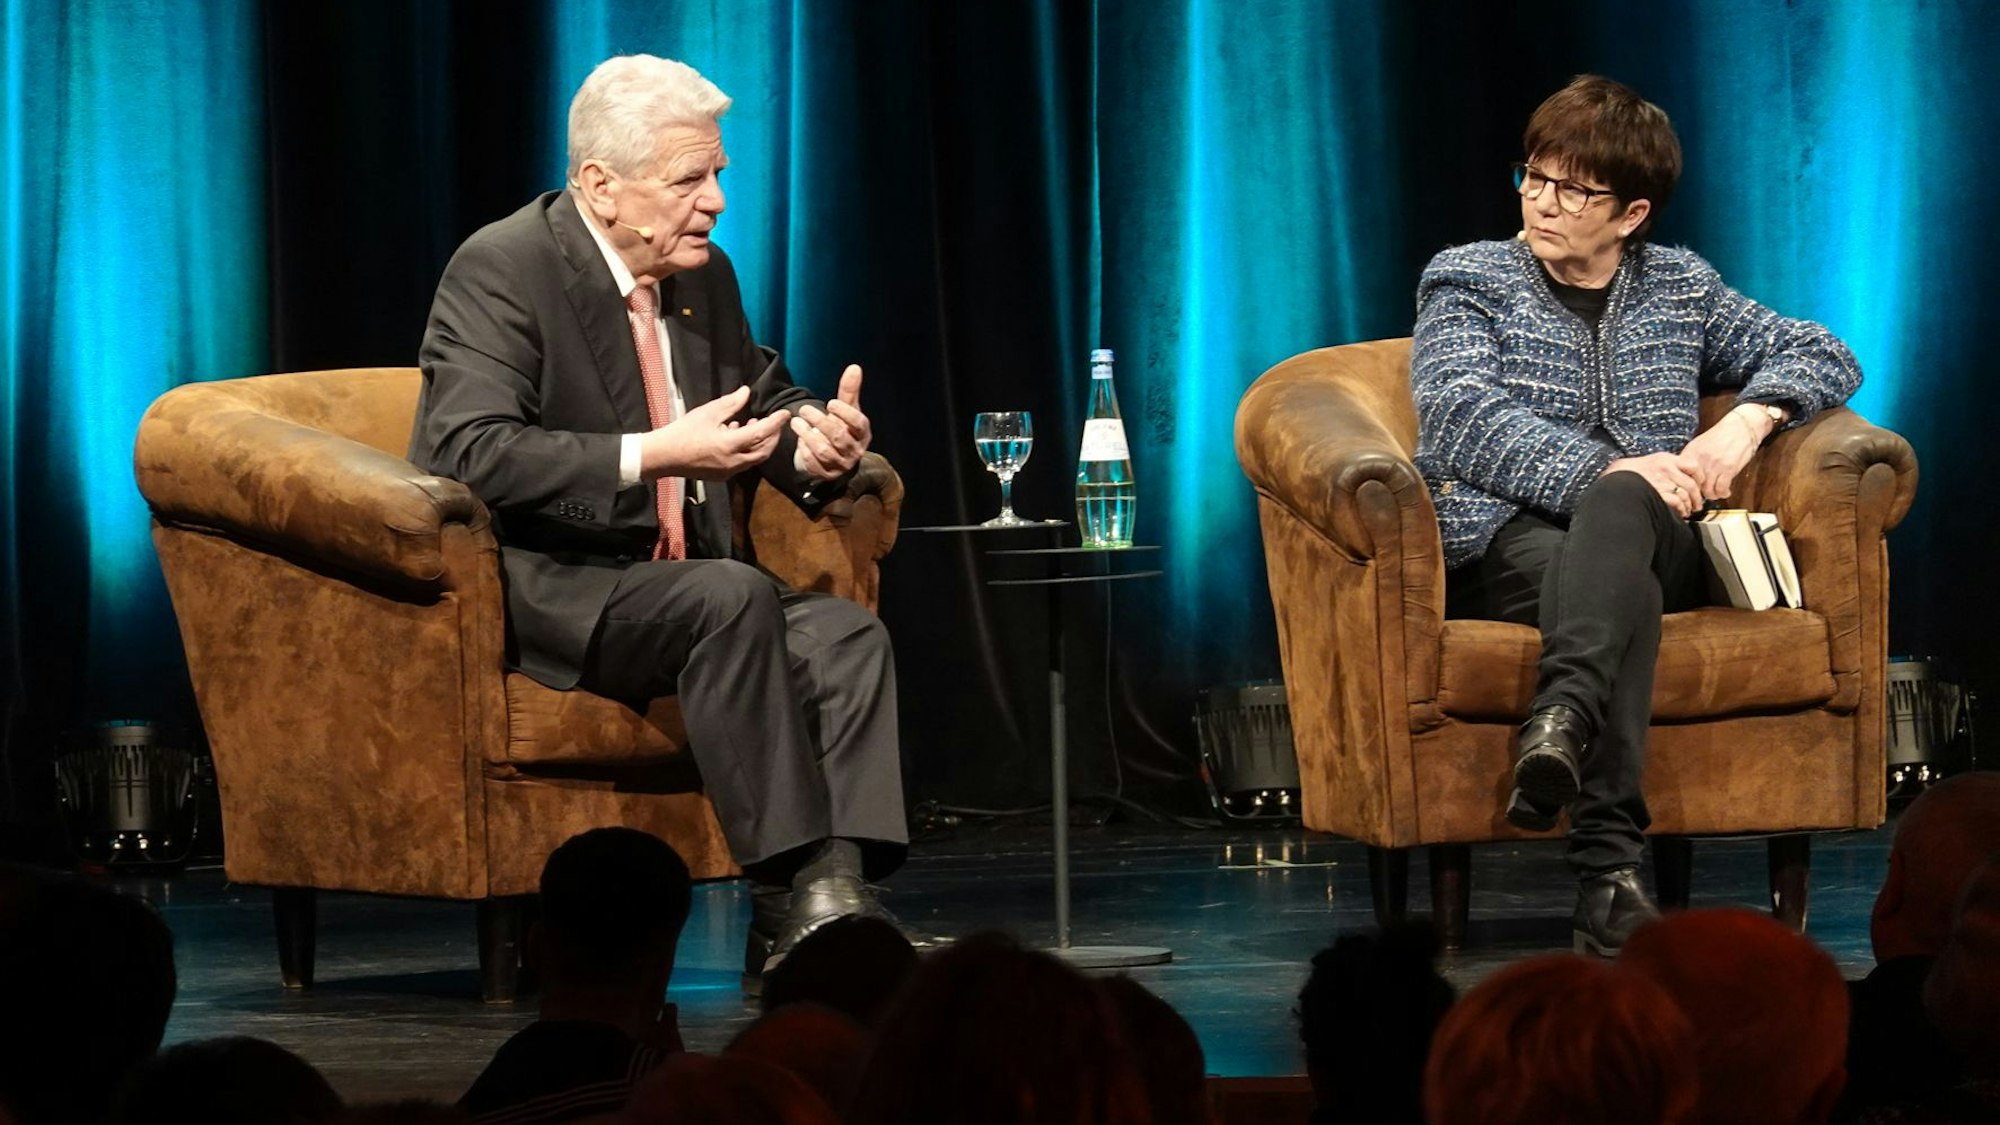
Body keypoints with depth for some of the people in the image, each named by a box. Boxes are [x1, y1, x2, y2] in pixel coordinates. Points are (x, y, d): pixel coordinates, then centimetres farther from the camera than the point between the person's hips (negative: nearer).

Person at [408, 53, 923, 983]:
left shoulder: (704, 278, 11)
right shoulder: (502, 269, -11)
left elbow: (769, 402, 25)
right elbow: (471, 452, -23)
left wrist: (817, 443, -2)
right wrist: (652, 457, -31)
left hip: (667, 583, 7)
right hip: (539, 591, -7)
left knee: (848, 635, -20)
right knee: (732, 597, -33)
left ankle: (833, 892, -32)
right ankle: (789, 893, -34)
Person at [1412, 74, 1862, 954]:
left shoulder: (1681, 289, 22)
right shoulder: (1465, 280, 13)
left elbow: (1824, 358, 23)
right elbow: (1463, 417, -5)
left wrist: (1748, 421, 0)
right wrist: (1607, 470, -20)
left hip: (1652, 541, 2)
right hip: (1503, 543, -2)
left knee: (1618, 509, -38)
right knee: (1628, 588, -39)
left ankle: (1563, 719, -66)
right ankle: (1607, 871, -60)